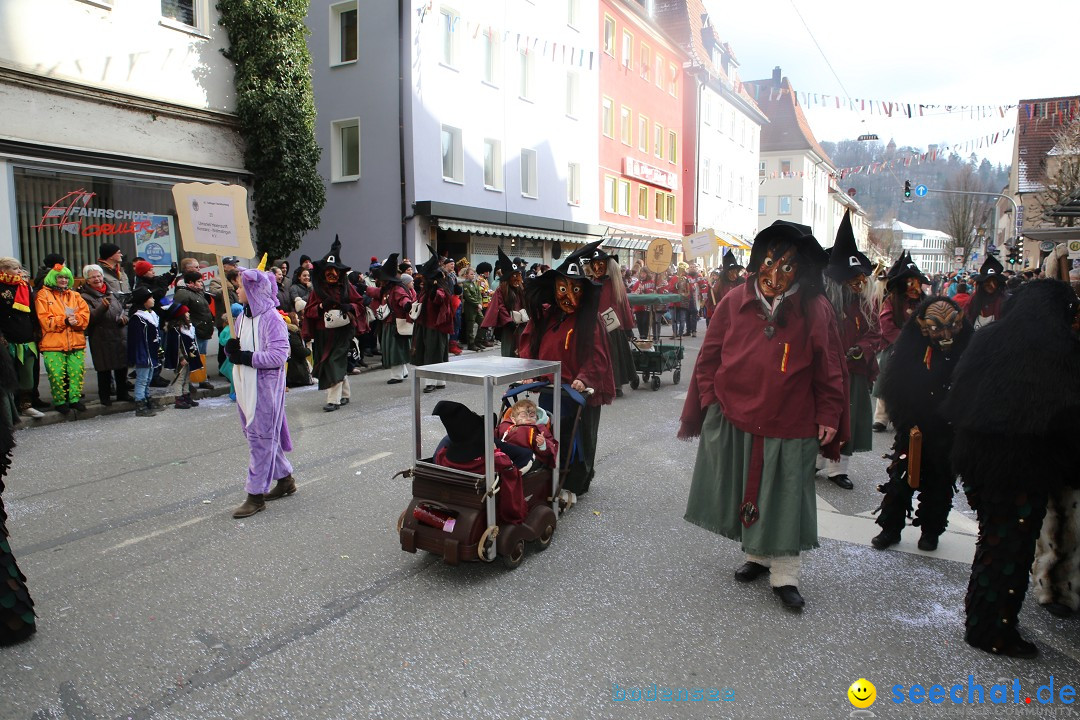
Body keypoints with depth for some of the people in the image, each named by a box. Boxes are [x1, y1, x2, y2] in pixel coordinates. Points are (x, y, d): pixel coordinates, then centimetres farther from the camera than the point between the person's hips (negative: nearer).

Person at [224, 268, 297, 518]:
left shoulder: (271, 318, -15)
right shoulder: (243, 317, 11)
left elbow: (279, 355, -22)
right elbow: (237, 347, 18)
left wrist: (247, 357, -22)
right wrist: (231, 349, -5)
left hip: (266, 384, -9)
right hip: (245, 385, 9)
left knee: (261, 437, -3)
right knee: (259, 433, 16)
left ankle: (256, 495, 4)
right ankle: (285, 479, 31)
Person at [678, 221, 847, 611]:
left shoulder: (815, 311, -5)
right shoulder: (735, 302, -3)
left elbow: (829, 370, 0)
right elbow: (709, 356, 4)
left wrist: (828, 416, -3)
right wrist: (710, 399, -1)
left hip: (789, 424, -2)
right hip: (734, 420, 2)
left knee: (784, 500, 6)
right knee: (746, 492, 15)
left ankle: (784, 575, 19)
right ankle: (757, 556, 35)